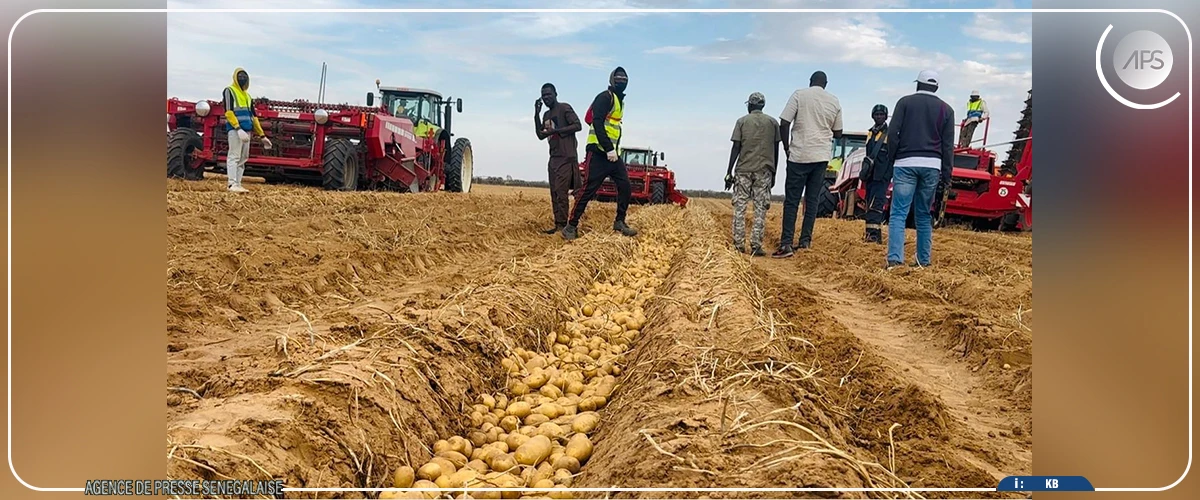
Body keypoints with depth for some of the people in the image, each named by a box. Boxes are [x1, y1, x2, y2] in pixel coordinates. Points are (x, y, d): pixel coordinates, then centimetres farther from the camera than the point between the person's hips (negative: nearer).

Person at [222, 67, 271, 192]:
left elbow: (253, 116, 24)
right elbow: (228, 112, -9)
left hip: (246, 130, 7)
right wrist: (238, 129, -22)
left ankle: (238, 184, 6)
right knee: (234, 156, -12)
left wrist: (262, 136, 19)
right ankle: (232, 184, -18)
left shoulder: (247, 95, 24)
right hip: (234, 129, -7)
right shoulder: (229, 91, 4)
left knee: (243, 158, 5)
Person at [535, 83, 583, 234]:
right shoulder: (546, 115, 20)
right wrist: (537, 114, 9)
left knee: (561, 191, -15)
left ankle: (561, 225, -16)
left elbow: (578, 125, -14)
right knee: (554, 192, 5)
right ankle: (558, 224, 6)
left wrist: (555, 130, -18)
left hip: (567, 157, -9)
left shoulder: (564, 108, -5)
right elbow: (540, 135, 17)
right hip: (554, 157, 9)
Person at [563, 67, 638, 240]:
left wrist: (615, 148, 17)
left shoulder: (620, 101, 20)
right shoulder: (605, 97, -10)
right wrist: (608, 149, -25)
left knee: (625, 186, 3)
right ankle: (571, 226, -2)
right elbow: (597, 124, -21)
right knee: (589, 189, -9)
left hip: (612, 152, 9)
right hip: (598, 152, -9)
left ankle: (620, 222, 14)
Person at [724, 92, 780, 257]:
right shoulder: (773, 122, 10)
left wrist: (729, 172, 1)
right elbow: (776, 150, 9)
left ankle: (739, 245, 1)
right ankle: (756, 246, -6)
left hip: (744, 170, -1)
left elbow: (736, 148, -1)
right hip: (764, 170, 1)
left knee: (739, 208, 4)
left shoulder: (742, 121, 6)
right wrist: (773, 174, 16)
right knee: (760, 209, 0)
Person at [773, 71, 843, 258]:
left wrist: (787, 148, 4)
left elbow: (784, 124, -7)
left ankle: (786, 244, -9)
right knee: (812, 200, 10)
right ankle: (805, 241, 9)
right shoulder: (834, 102, 8)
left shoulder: (799, 95, -2)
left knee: (791, 201, -2)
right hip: (822, 156, 3)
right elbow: (838, 133, 13)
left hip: (799, 155, -3)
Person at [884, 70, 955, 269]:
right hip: (932, 166, 3)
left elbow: (893, 133, -4)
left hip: (905, 164, -3)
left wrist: (892, 159, 7)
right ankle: (923, 260, 14)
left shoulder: (905, 102, 5)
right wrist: (947, 176, 9)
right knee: (924, 215, 12)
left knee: (899, 213, -7)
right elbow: (948, 145, 8)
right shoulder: (946, 109, 11)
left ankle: (895, 258, -21)